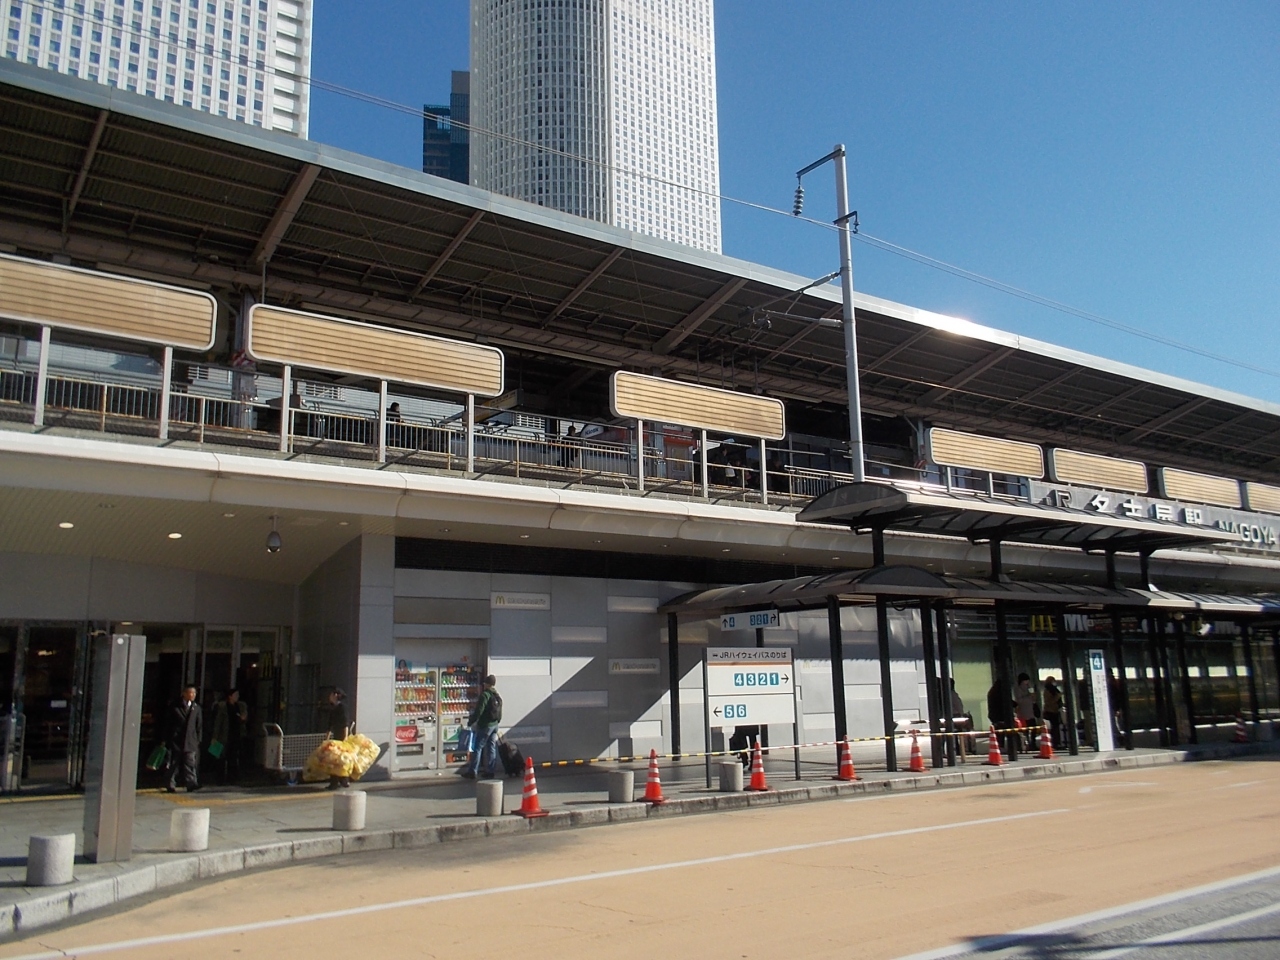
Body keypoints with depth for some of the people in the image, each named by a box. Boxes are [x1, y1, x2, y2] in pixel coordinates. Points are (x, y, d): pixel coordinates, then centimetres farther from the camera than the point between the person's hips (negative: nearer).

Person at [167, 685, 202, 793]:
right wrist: (168, 738, 1)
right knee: (174, 763, 4)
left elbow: (199, 725, 10)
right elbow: (169, 724, 4)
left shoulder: (196, 708, 10)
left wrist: (198, 739, 3)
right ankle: (172, 785, 11)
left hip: (190, 740, 2)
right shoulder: (175, 707, 1)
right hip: (176, 740, -2)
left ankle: (191, 783, -9)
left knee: (191, 762, -6)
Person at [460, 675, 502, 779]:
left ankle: (472, 772, -3)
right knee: (491, 748, 11)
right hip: (495, 725, 8)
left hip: (485, 725, -8)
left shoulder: (485, 695, -14)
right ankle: (490, 771, 12)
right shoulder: (498, 696, 11)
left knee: (477, 748, -3)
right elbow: (500, 713, 14)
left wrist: (470, 722, -11)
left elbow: (478, 711, -19)